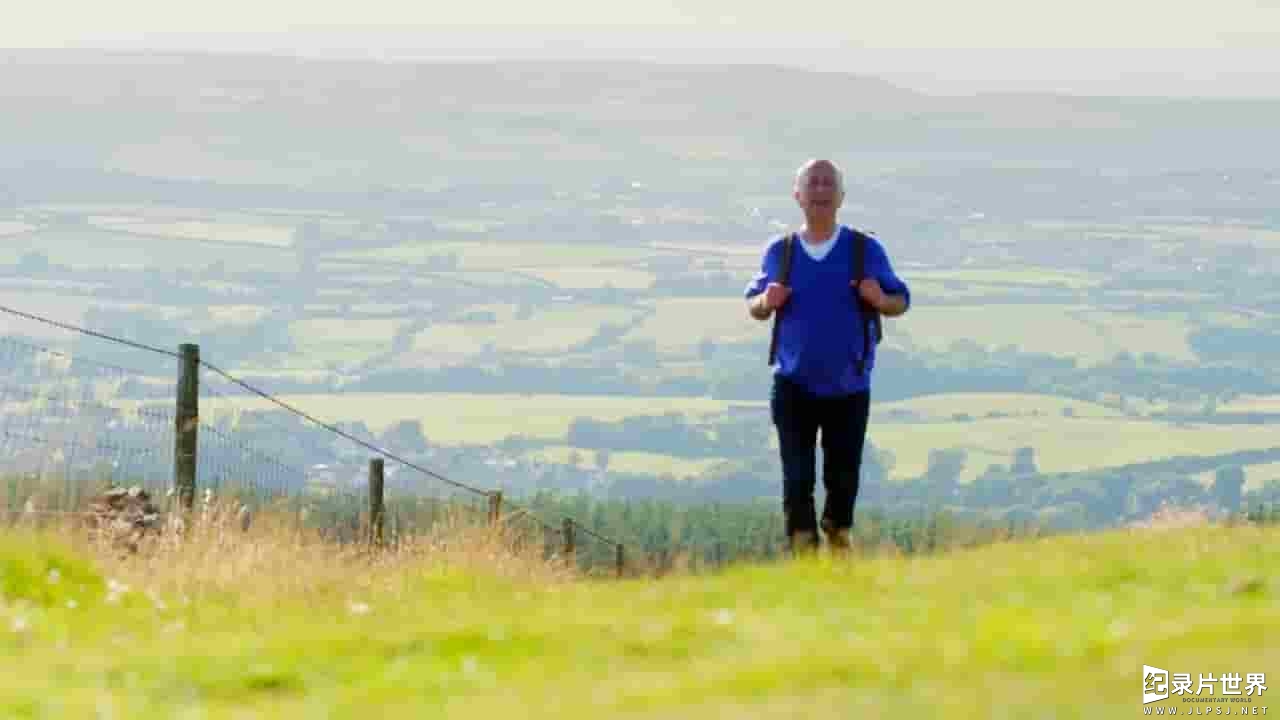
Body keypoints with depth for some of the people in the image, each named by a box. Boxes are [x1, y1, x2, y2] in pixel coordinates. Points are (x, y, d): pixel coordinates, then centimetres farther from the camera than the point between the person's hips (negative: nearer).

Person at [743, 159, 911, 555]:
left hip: (848, 388, 0)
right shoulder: (780, 252, 3)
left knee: (843, 476, 11)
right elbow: (752, 305, 12)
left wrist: (880, 300, -19)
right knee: (797, 479, -8)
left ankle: (838, 534, 39)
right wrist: (766, 303, -12)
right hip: (794, 386, 0)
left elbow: (901, 302, 4)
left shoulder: (866, 250, -1)